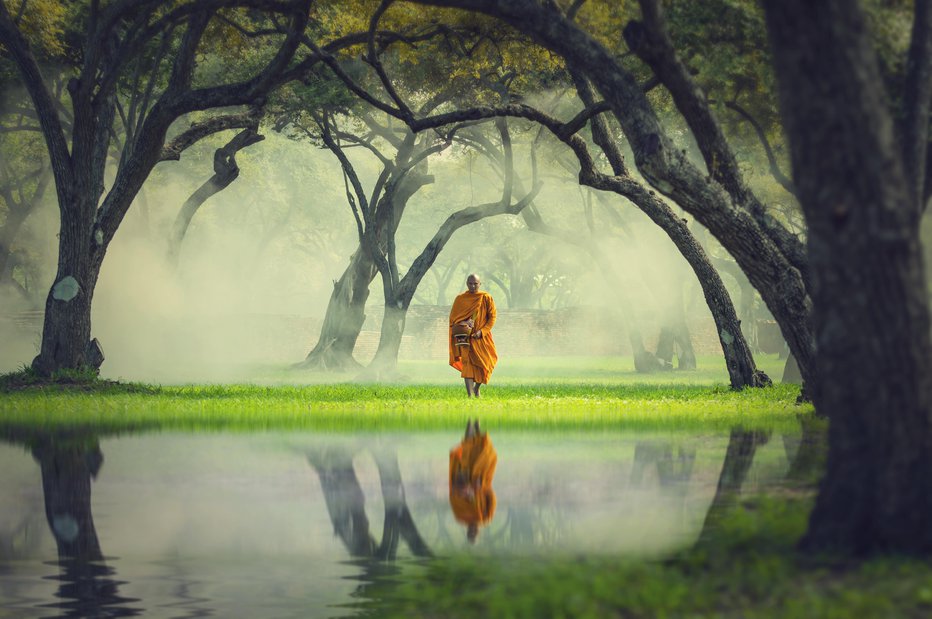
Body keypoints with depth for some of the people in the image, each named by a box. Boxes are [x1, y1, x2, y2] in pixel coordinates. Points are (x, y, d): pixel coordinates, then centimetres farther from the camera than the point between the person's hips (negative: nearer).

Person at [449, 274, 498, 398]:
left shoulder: (486, 298, 1)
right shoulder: (460, 299, 4)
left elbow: (492, 317, -1)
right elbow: (453, 318, 9)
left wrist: (482, 332, -13)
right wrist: (458, 329, -11)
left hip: (481, 337, 0)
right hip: (466, 337, 0)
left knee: (484, 365, 4)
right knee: (467, 364, -13)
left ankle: (477, 387, 34)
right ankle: (470, 395, -18)